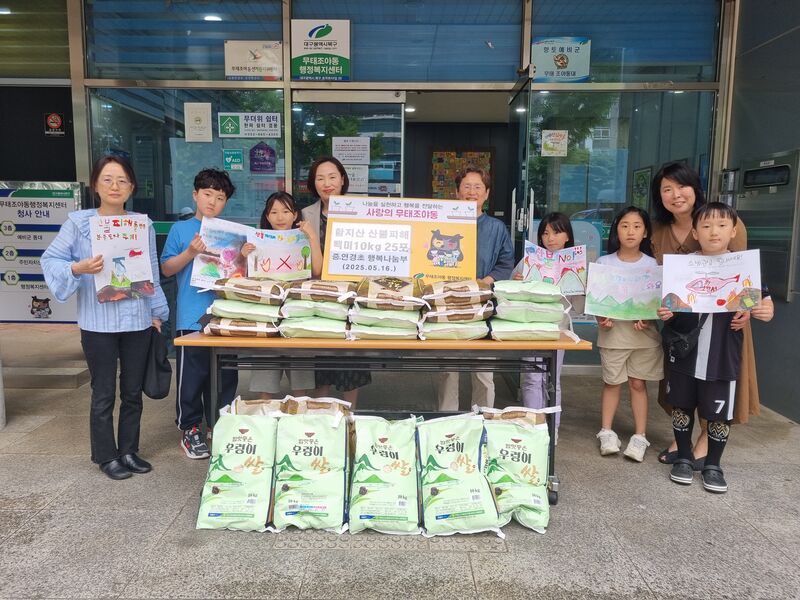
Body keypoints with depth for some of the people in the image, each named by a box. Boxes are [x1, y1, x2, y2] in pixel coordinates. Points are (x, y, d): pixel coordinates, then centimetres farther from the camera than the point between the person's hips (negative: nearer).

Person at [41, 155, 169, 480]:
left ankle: (129, 451, 28)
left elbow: (152, 273, 9)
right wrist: (77, 268, -21)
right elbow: (50, 260, -1)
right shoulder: (78, 222, -3)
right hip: (98, 323, -3)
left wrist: (157, 312, 8)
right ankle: (106, 456, 23)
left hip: (137, 321, 3)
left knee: (133, 392, 13)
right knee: (104, 394, 7)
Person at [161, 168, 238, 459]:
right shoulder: (181, 229, 3)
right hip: (192, 318, -3)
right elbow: (166, 269, 2)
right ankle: (189, 429, 21)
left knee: (225, 375, 11)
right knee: (192, 376, 6)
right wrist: (190, 253, -13)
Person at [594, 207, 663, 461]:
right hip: (613, 330, 0)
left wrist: (647, 319, -16)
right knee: (612, 382, 8)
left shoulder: (651, 264, 1)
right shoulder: (604, 262, -1)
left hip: (643, 332, 0)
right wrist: (601, 318, -16)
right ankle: (606, 432, 18)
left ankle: (640, 437, 16)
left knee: (638, 383, 7)